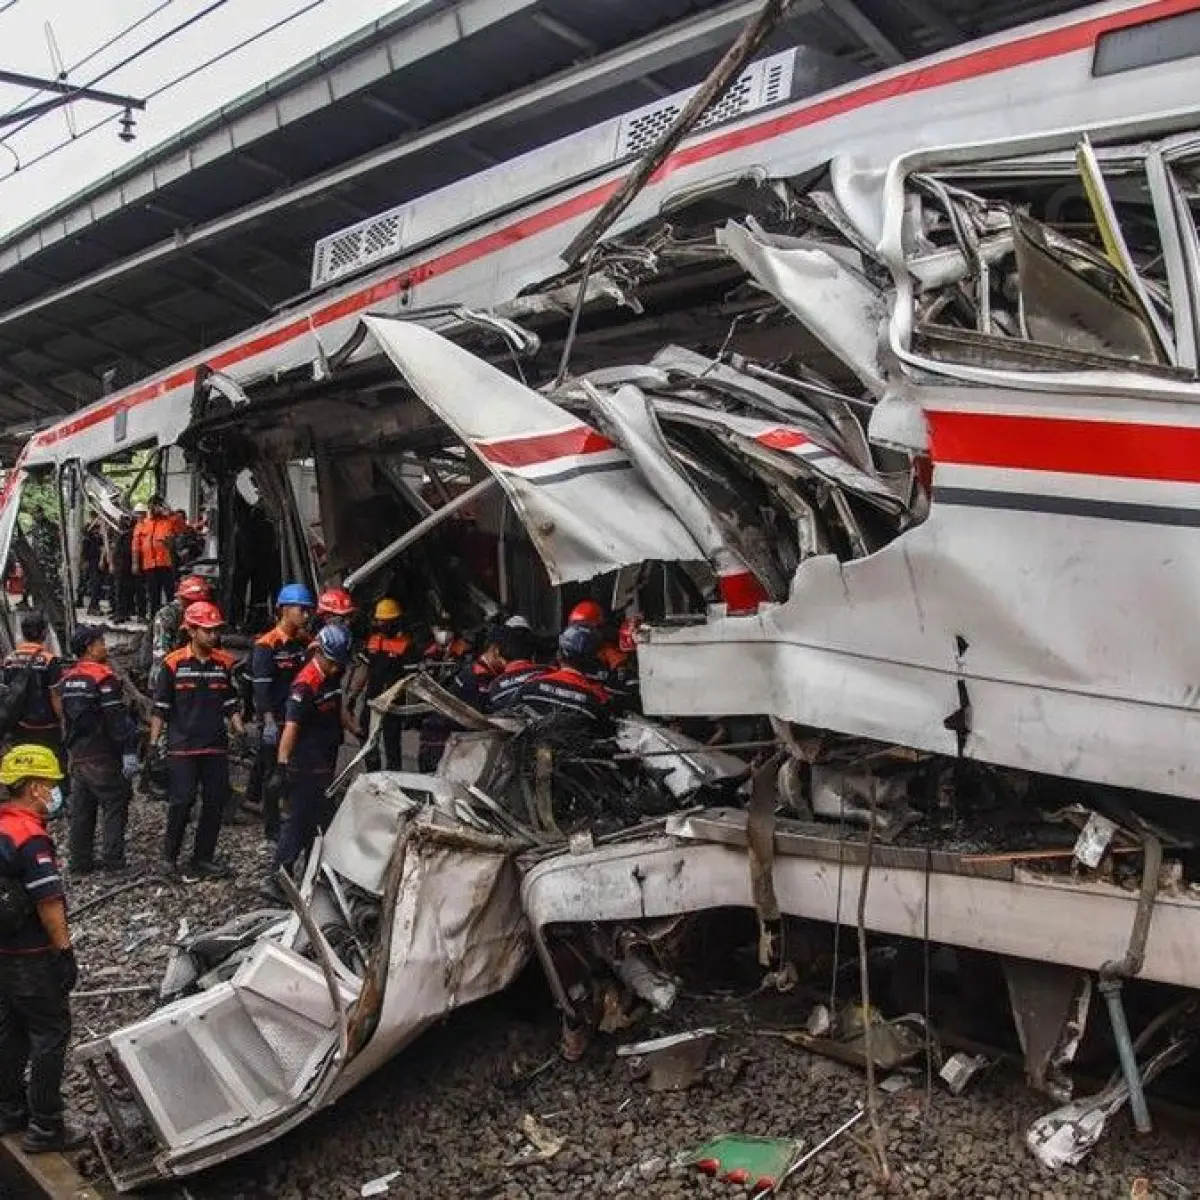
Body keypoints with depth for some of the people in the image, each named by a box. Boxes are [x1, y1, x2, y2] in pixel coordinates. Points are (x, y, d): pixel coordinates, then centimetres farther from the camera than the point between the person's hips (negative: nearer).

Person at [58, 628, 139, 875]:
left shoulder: (67, 678, 11)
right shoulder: (103, 677, -15)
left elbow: (65, 716, 19)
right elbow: (117, 719, -19)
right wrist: (129, 751, -18)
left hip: (76, 755, 8)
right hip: (102, 757, -8)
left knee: (81, 810, 13)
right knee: (115, 805, 1)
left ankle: (79, 861, 17)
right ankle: (113, 860, 0)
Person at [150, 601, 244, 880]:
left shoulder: (224, 662, 6)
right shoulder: (174, 663, -5)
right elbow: (161, 708, 0)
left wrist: (239, 729, 2)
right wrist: (154, 741, -4)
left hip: (216, 747, 4)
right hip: (182, 748, -4)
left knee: (216, 803, 5)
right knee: (181, 803, -4)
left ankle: (202, 859, 16)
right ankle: (169, 856, 15)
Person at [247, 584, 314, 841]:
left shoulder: (305, 641, 5)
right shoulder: (267, 645, -14)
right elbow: (261, 686, -17)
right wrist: (269, 721, -21)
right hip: (274, 718, -6)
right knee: (273, 770, 1)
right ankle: (271, 826, 9)